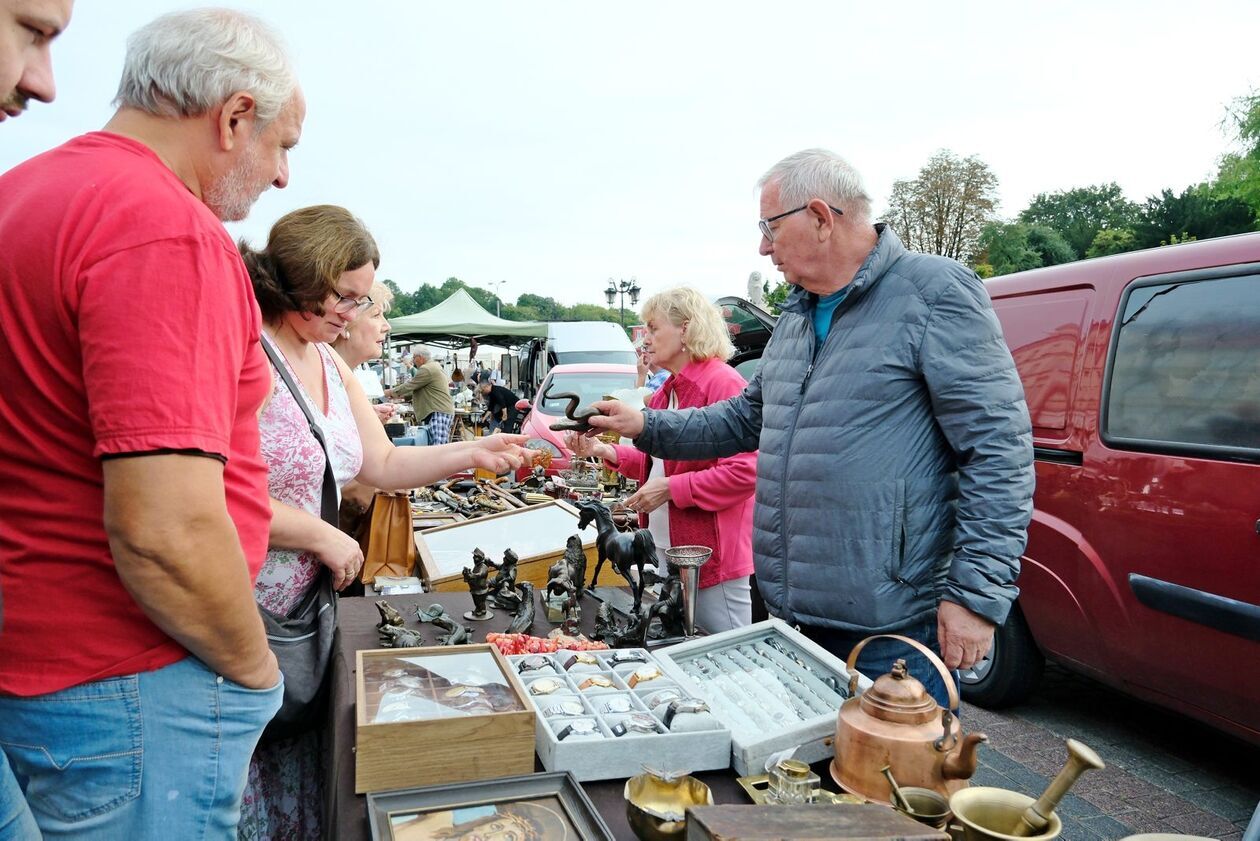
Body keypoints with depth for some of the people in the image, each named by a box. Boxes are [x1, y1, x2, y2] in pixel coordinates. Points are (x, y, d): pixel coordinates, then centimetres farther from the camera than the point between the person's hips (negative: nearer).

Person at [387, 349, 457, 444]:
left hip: (439, 413, -11)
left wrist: (391, 392, 6)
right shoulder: (433, 367, 23)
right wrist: (398, 395, 25)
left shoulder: (427, 369, -11)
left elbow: (410, 385, -8)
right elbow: (415, 387, 28)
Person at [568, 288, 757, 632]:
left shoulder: (723, 382, -16)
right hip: (664, 550, 9)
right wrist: (605, 451, 3)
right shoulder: (667, 392, 12)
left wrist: (670, 489, -20)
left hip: (712, 557, -9)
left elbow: (745, 471, -23)